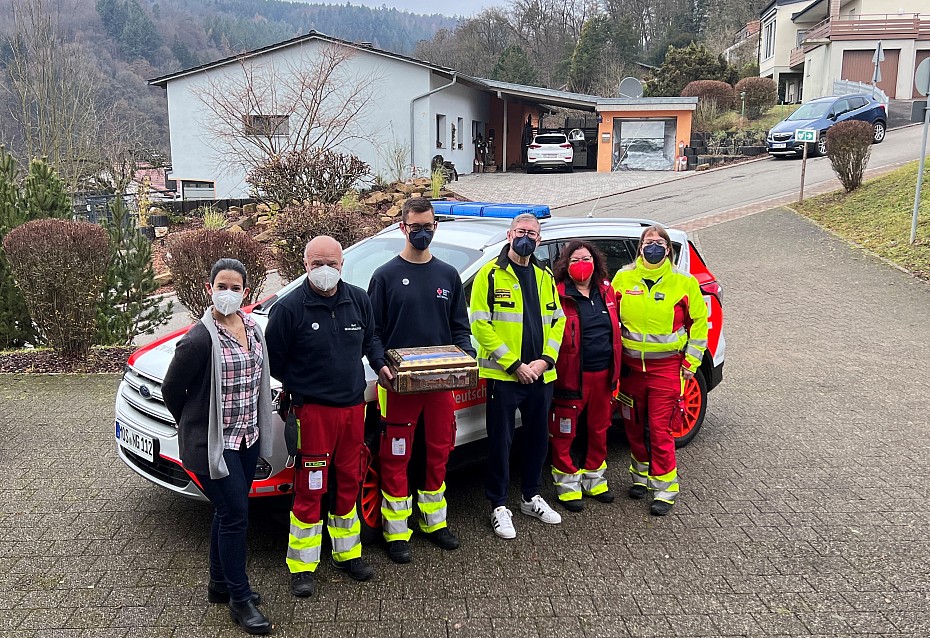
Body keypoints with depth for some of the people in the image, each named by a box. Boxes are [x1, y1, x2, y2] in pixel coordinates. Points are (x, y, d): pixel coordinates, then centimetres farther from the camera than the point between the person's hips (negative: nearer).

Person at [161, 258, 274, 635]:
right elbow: (171, 389, -10)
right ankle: (239, 600, 13)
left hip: (247, 437, 7)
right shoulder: (200, 339, -20)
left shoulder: (251, 326, 3)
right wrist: (193, 424, 2)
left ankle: (220, 585, 35)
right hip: (214, 442, -7)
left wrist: (255, 424, 14)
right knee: (235, 515, -2)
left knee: (228, 512, 18)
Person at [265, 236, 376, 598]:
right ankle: (302, 566, 15)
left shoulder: (359, 300, 3)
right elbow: (274, 359, -2)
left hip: (353, 407, 5)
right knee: (310, 489, 1)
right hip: (312, 410, -5)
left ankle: (347, 553, 31)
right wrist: (300, 385, 6)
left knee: (349, 483, 15)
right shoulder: (289, 308, -11)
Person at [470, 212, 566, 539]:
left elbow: (557, 321, 12)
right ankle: (499, 506, 18)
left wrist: (545, 359, -4)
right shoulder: (491, 274, -6)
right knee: (501, 442, 3)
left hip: (540, 376, 6)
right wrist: (514, 364, -15)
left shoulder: (545, 276, 12)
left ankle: (531, 496, 34)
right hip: (503, 376, -5)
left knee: (538, 438, 15)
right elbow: (480, 324, -12)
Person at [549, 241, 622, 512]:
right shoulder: (559, 294, -11)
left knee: (599, 429, 18)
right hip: (571, 376, -6)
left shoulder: (606, 290, 9)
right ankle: (568, 484, 21)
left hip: (603, 374, 6)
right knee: (564, 433, 5)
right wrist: (550, 366, -18)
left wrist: (615, 370, 15)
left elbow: (615, 328, 17)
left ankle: (595, 479, 35)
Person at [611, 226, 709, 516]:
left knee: (661, 428, -5)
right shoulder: (623, 278, 2)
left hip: (666, 366, -3)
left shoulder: (683, 283, -2)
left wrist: (691, 362, 2)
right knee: (634, 424, 13)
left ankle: (665, 488, 7)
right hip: (630, 364, 3)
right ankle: (642, 474, 33)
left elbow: (699, 321, 6)